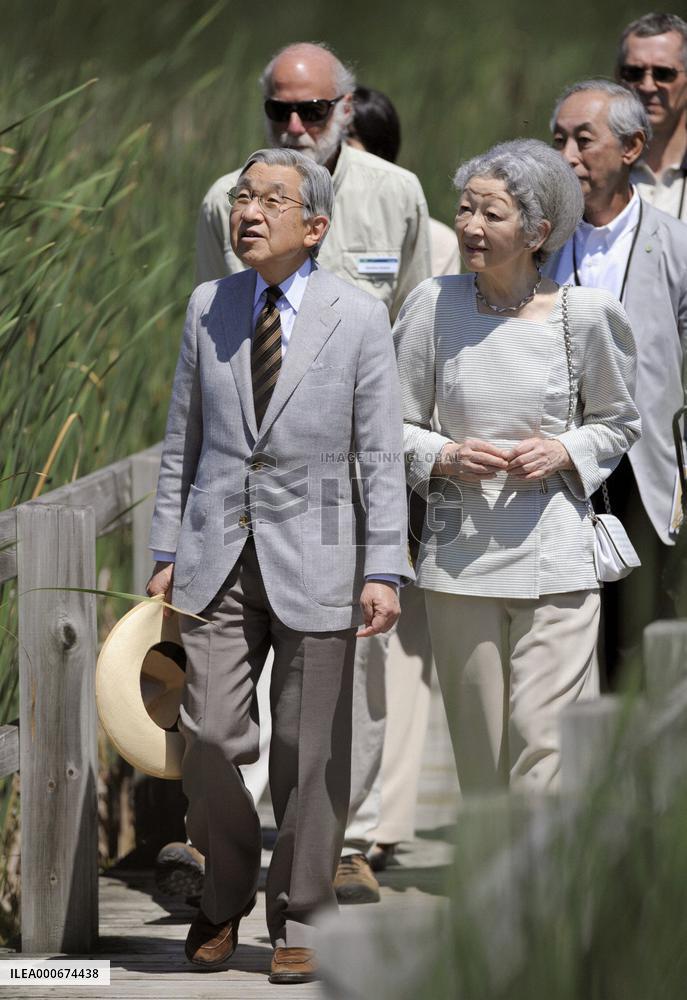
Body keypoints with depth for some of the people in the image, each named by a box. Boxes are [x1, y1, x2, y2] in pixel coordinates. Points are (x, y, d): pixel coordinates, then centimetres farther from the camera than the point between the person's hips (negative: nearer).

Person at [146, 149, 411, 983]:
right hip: (219, 559, 2)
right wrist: (166, 551, 8)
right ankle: (224, 896, 20)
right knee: (209, 738, -3)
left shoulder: (359, 318, -2)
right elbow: (182, 438, 12)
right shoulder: (208, 308, 7)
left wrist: (383, 570, -9)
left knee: (310, 752, 3)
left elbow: (382, 455, -3)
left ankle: (297, 922, 16)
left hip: (314, 559, -2)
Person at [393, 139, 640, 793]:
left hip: (556, 557, -2)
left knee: (544, 739, -9)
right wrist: (446, 457, -10)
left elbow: (618, 421, 12)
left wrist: (563, 452, -7)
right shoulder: (434, 305, 0)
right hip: (459, 557, 2)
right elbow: (396, 426, 10)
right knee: (479, 748, 7)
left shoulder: (584, 314, -3)